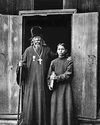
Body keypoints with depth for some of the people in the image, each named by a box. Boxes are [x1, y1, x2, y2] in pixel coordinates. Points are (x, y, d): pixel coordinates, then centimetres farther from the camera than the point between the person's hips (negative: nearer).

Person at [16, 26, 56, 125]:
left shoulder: (47, 50, 8)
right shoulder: (28, 50, 6)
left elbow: (55, 57, 18)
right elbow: (24, 63, 6)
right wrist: (21, 65, -14)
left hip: (42, 81, 1)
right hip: (30, 80, -1)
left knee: (42, 101, 2)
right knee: (30, 101, 0)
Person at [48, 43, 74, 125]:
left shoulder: (69, 61, 3)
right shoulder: (53, 62, 11)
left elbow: (68, 75, -5)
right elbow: (49, 75, 9)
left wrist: (57, 77, -11)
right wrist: (50, 84, -6)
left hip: (66, 87, -2)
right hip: (56, 88, 2)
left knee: (66, 108, -6)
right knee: (55, 108, -2)